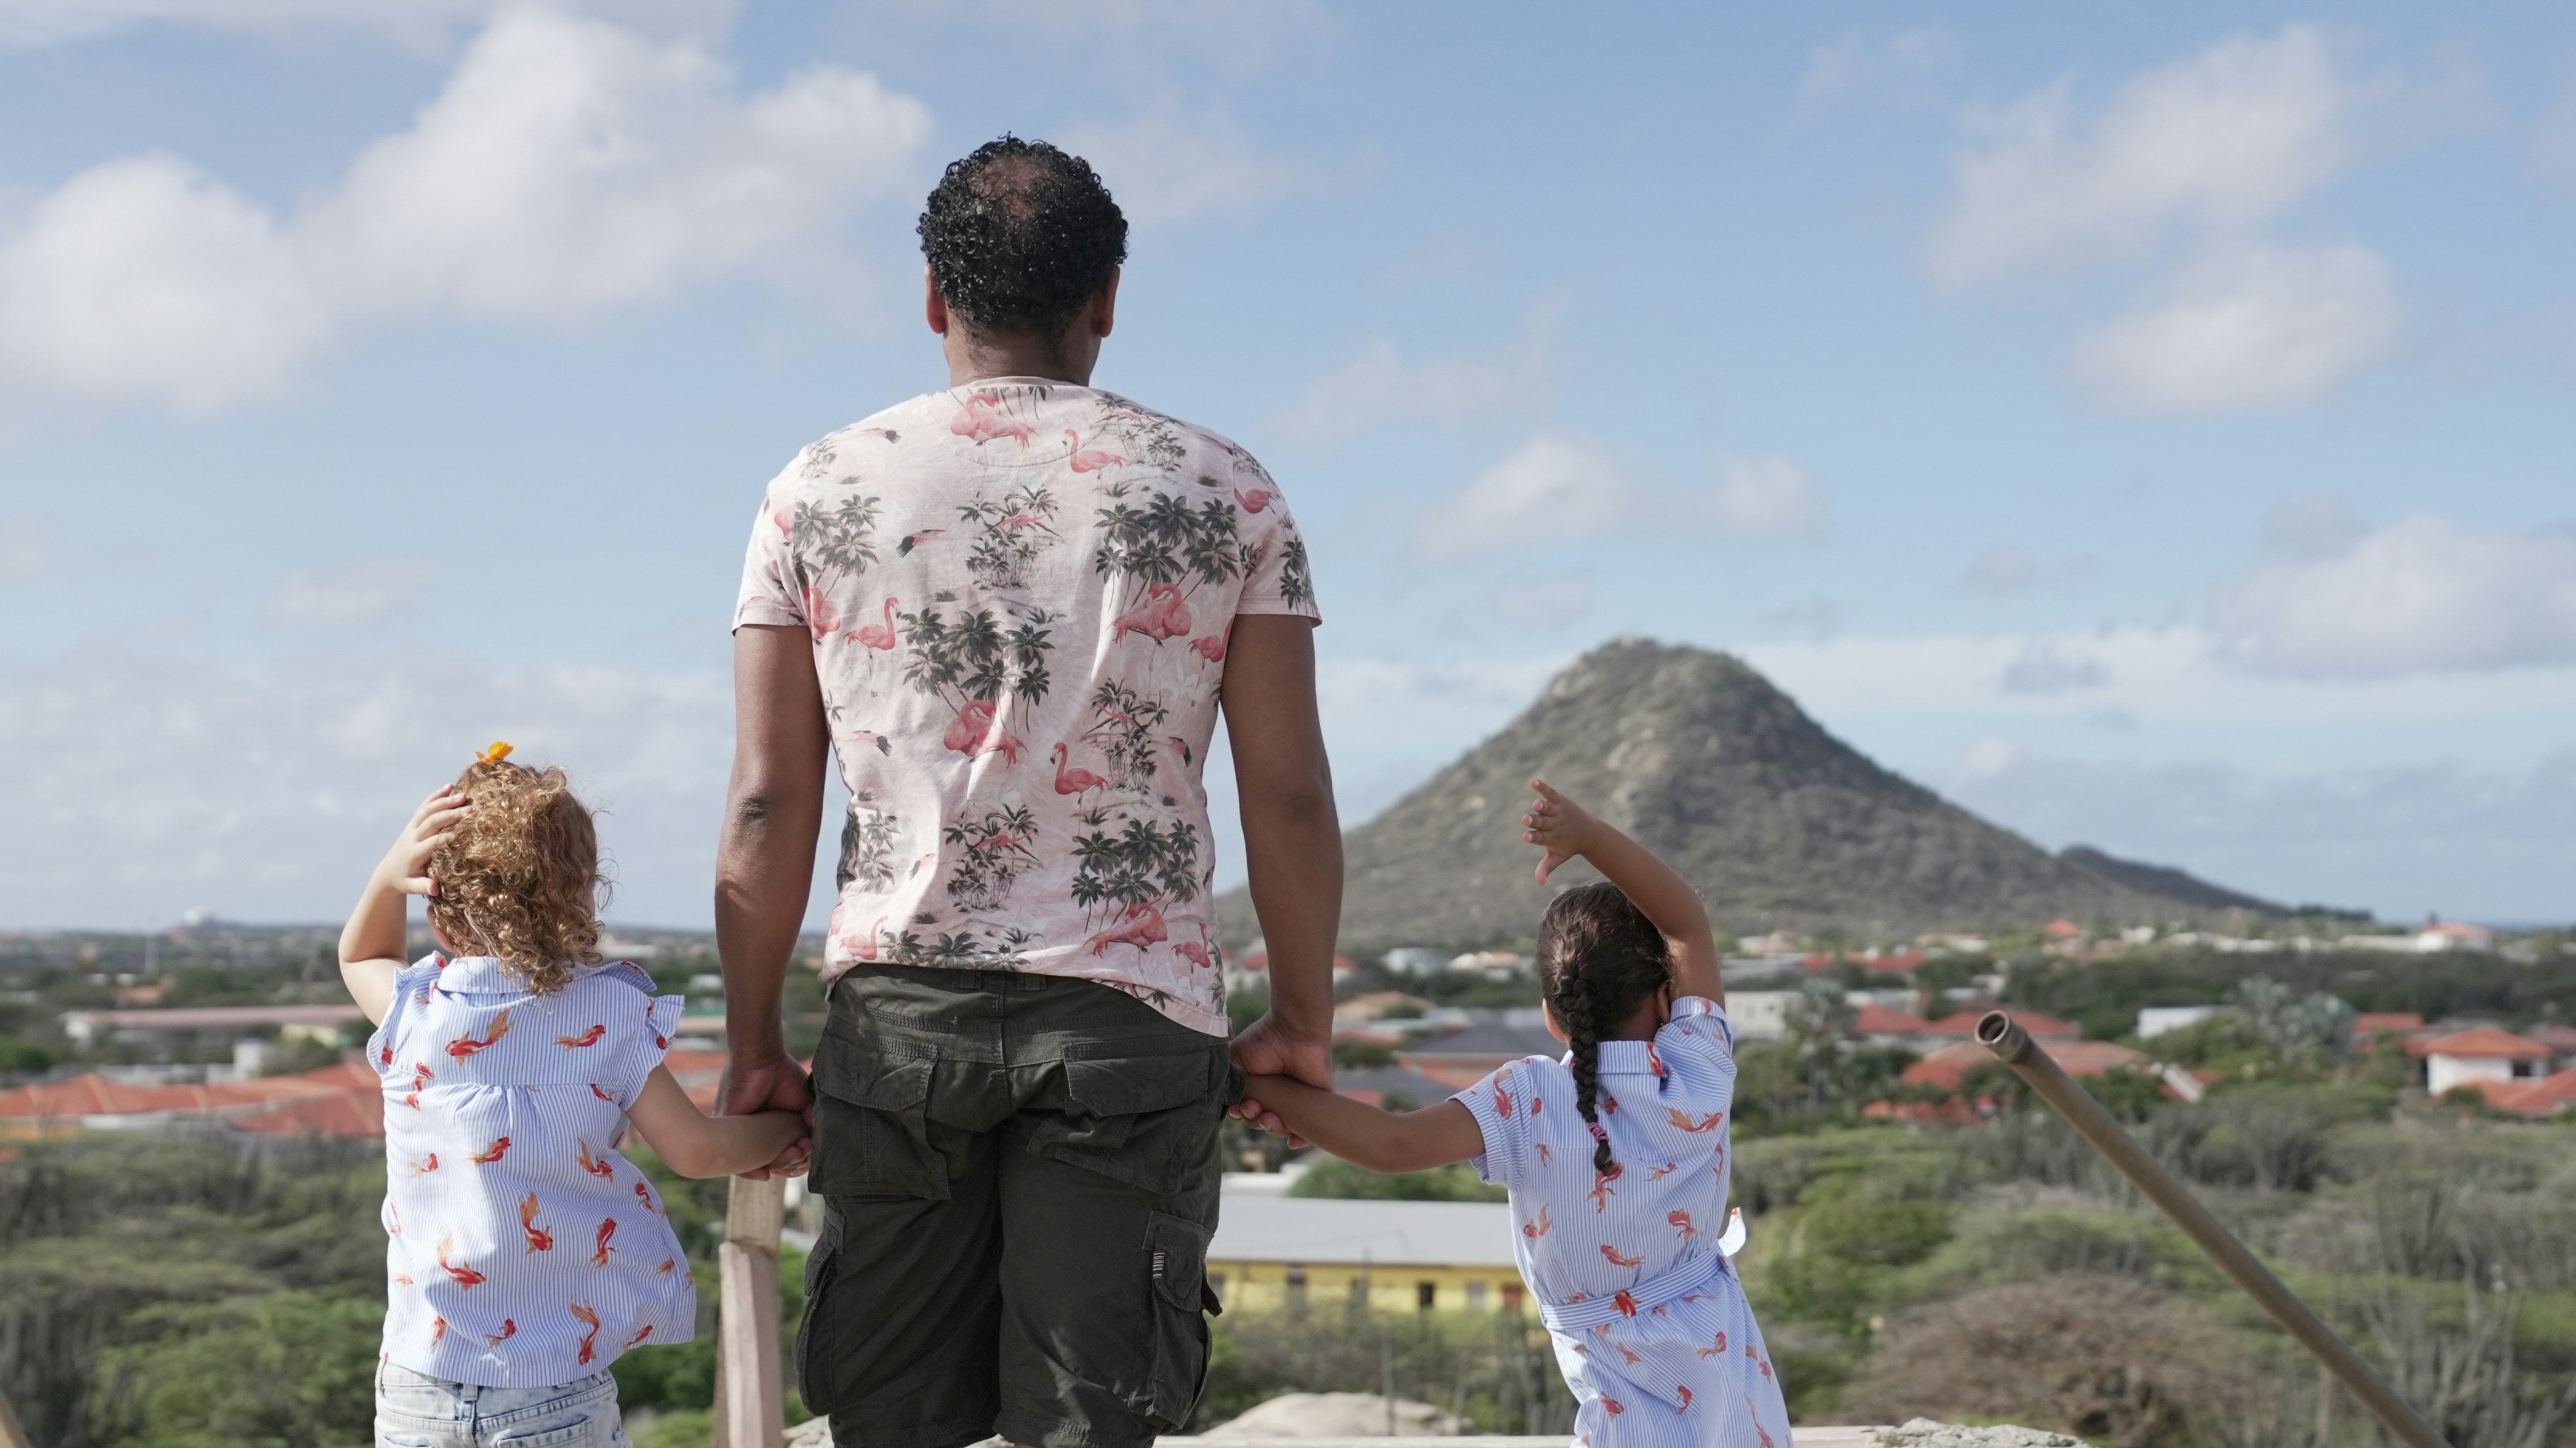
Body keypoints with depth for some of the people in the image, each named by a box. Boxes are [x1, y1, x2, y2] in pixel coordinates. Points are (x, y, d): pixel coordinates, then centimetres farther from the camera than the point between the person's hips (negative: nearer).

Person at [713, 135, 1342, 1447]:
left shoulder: (816, 495, 5)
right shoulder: (1224, 491, 4)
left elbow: (766, 810, 1)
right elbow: (1290, 799, 0)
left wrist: (753, 1046, 9)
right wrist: (1302, 1024, 11)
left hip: (897, 1009, 1)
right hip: (1132, 1013, -1)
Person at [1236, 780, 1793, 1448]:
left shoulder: (1528, 1101, -15)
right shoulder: (1698, 1072, -7)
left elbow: (1396, 1144, -26)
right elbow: (1687, 922, 2)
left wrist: (1264, 1089, -19)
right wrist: (1588, 835, -7)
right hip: (1732, 1369, 3)